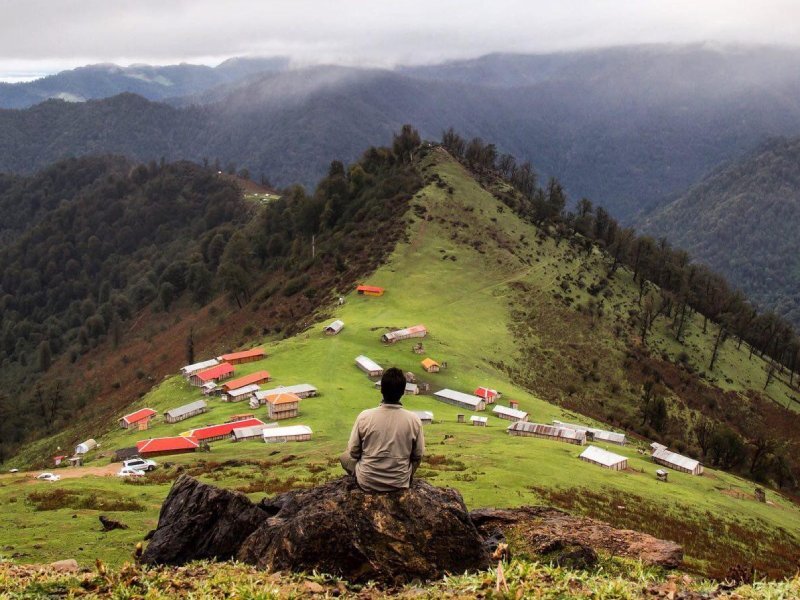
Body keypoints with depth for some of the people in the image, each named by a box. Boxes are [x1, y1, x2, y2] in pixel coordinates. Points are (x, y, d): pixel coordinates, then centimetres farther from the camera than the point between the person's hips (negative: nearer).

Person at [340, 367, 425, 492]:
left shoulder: (364, 416, -18)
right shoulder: (414, 420, -16)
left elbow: (353, 452, -6)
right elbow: (418, 456, -4)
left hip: (367, 482, -1)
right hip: (399, 483, 2)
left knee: (344, 456, 27)